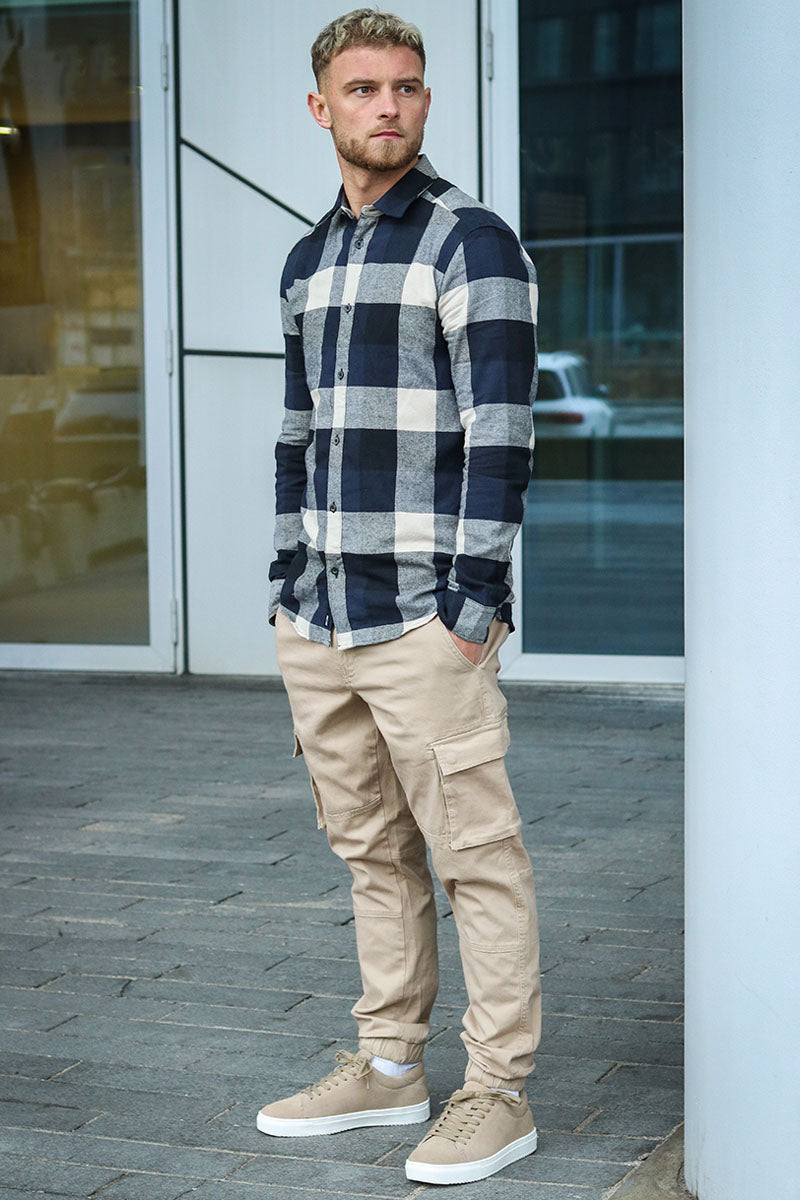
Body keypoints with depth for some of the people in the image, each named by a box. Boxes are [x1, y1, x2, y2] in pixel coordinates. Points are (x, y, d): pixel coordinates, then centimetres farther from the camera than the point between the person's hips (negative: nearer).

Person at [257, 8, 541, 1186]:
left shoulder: (472, 243, -5)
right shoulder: (307, 261, 17)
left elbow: (499, 432, -11)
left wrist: (473, 605, -16)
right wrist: (288, 593, 15)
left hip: (426, 619, -7)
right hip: (318, 619, 7)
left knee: (475, 855, -2)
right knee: (371, 852, 14)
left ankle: (499, 1093, 7)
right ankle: (389, 1066, 25)